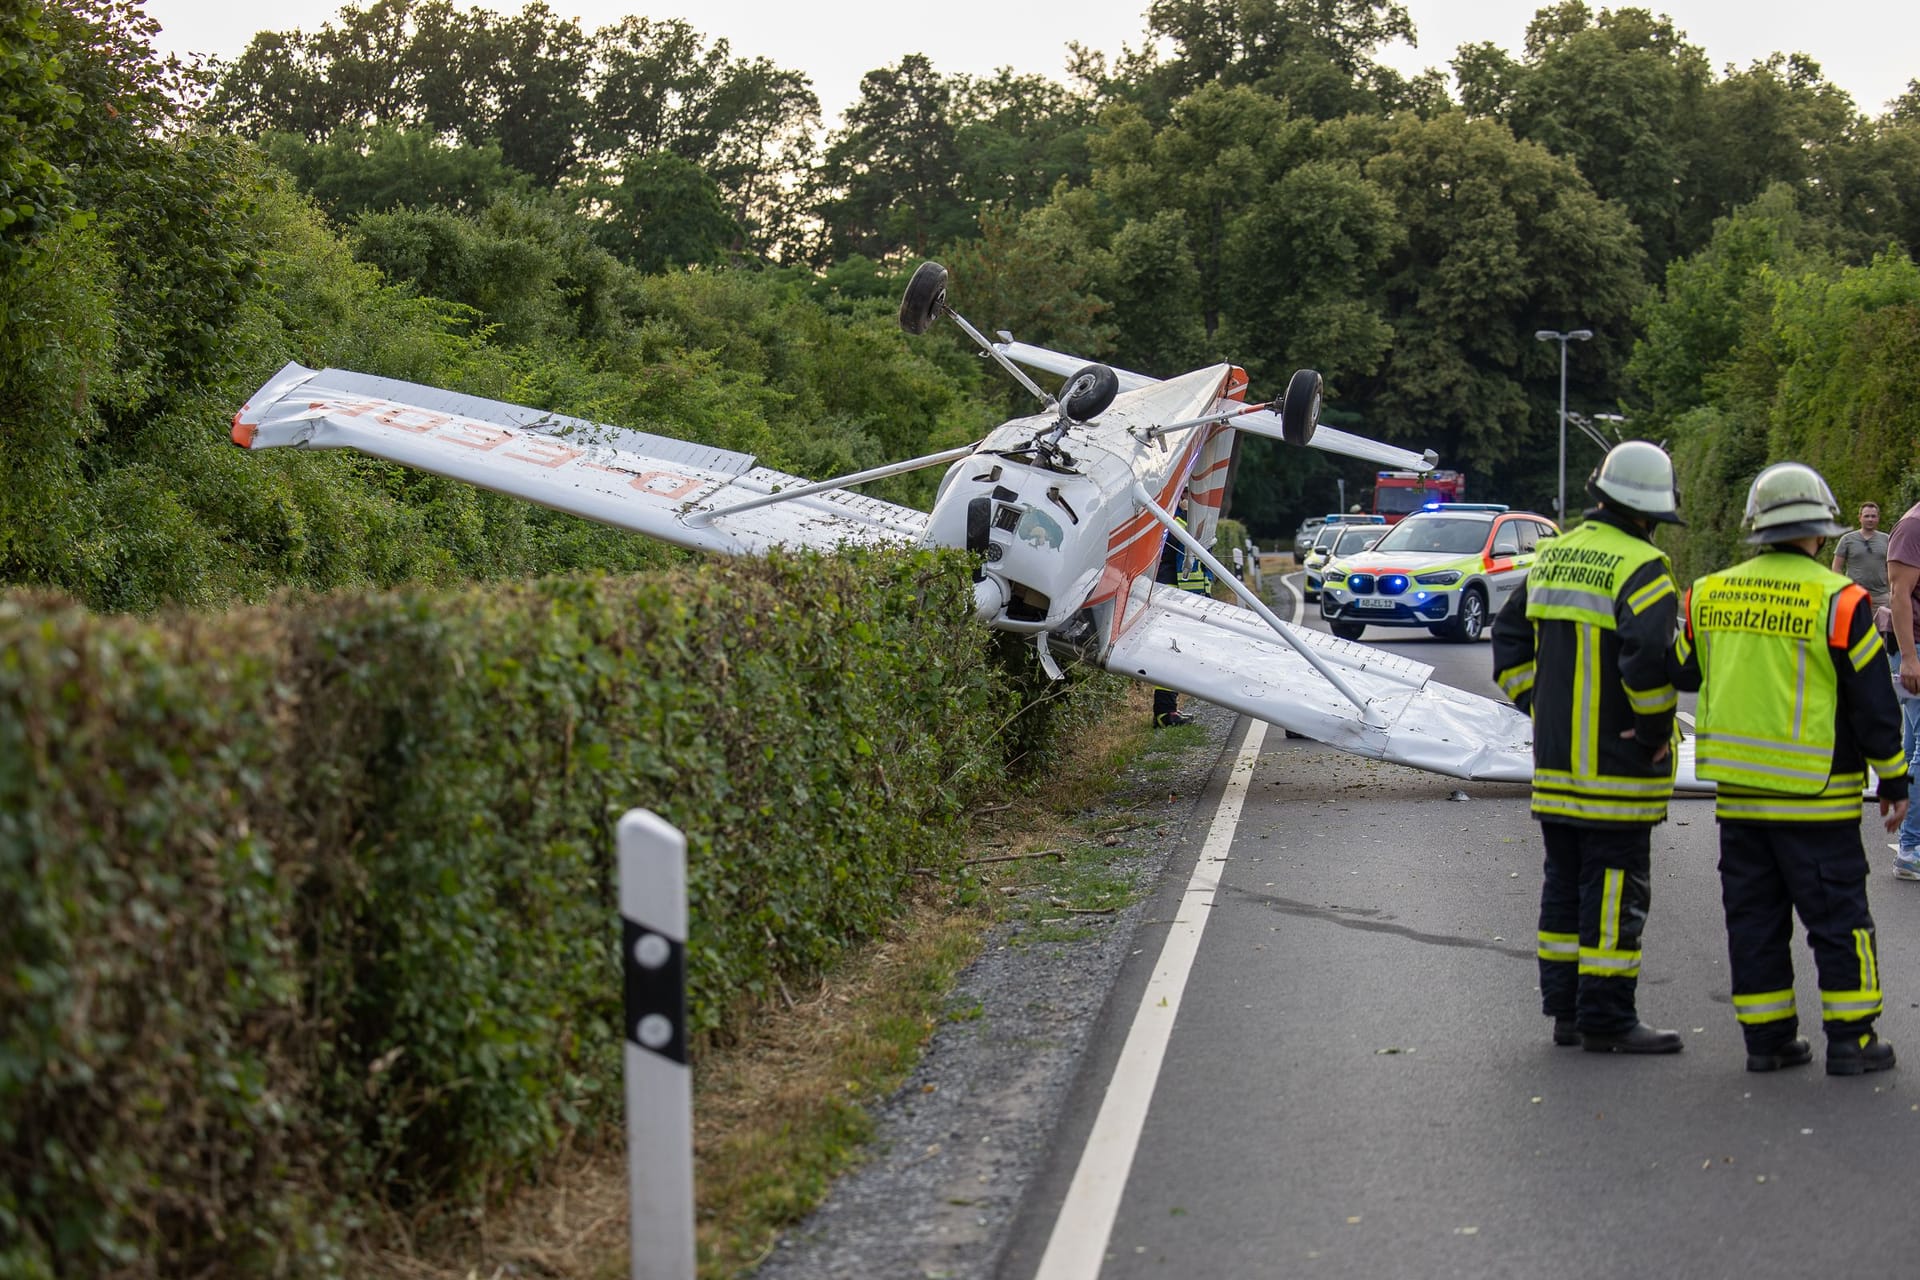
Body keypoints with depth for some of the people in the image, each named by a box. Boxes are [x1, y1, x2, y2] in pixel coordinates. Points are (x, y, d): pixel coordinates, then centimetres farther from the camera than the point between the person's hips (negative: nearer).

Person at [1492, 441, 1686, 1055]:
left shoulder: (1552, 556, 11)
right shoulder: (1641, 567, -14)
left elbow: (1509, 636, 16)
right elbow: (1649, 654, -26)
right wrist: (1655, 730, -14)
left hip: (1555, 757, 7)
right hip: (1617, 767, -7)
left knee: (1565, 882, 14)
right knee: (1615, 886, -1)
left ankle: (1564, 1008, 20)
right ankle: (1605, 1019, 1)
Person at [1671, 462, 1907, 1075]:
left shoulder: (1710, 594, 3)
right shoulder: (1838, 600, -11)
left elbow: (1681, 671, 17)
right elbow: (1874, 701, -7)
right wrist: (1893, 780, 2)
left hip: (1736, 789, 5)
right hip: (1816, 795, -4)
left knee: (1754, 916, 11)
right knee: (1837, 915, 4)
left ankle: (1766, 1037, 14)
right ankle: (1851, 1040, 6)